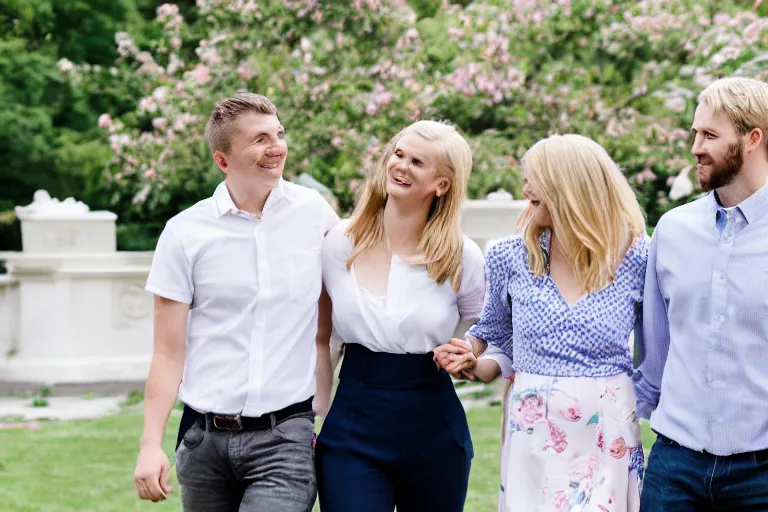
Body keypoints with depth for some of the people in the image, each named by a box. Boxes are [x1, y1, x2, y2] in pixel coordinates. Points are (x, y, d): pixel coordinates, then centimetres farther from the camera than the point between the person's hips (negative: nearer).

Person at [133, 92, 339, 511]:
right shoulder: (185, 233, -1)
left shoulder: (316, 215, 1)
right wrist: (151, 444, -6)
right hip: (205, 440, 1)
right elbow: (169, 352, 1)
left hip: (285, 435, -1)